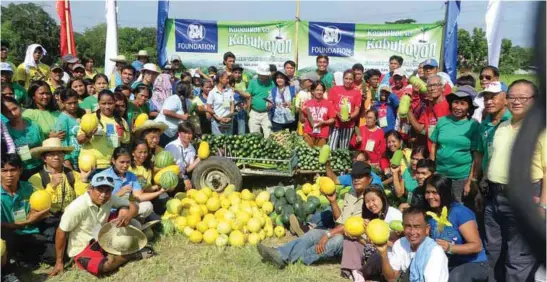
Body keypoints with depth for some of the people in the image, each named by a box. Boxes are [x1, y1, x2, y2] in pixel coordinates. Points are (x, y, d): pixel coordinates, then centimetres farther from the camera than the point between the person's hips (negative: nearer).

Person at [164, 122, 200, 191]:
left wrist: (199, 159, -14)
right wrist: (185, 178, -17)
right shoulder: (171, 146, -13)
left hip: (183, 176, 6)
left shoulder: (191, 149, 4)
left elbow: (188, 168, -1)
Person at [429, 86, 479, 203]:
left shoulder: (474, 125, -5)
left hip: (462, 177, -2)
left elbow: (476, 156, -5)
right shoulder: (442, 121, 2)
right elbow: (434, 147, 7)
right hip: (440, 174, 2)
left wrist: (469, 182, -7)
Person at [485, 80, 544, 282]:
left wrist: (542, 205, -18)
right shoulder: (502, 127, 14)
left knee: (519, 258, 1)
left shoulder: (540, 128, -9)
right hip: (494, 197, 7)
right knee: (493, 253, 19)